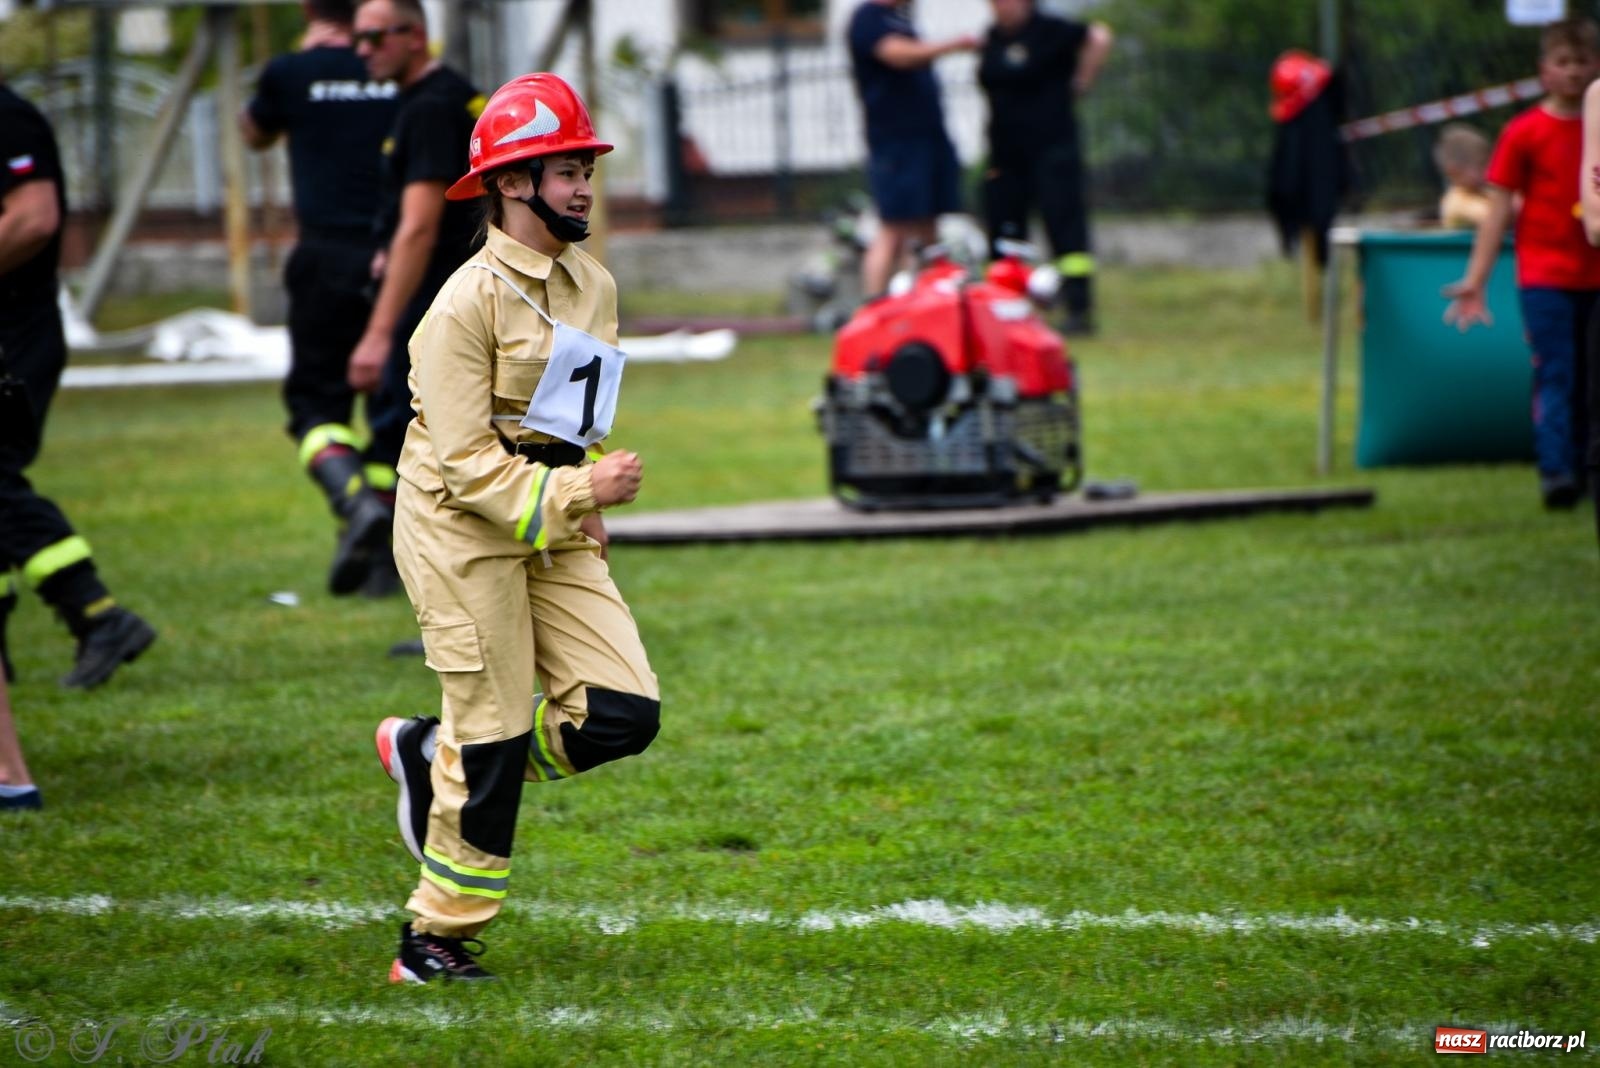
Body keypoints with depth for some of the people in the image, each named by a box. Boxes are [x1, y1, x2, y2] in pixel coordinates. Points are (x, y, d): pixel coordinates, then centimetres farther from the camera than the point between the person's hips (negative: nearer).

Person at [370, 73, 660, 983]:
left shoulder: (595, 286, 9)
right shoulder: (471, 301, -15)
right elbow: (465, 462, -18)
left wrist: (590, 514, 7)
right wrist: (575, 494, -23)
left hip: (555, 532, 7)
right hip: (465, 531, -7)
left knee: (626, 713, -4)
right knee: (496, 735, -5)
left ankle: (433, 754, 17)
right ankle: (437, 938, 10)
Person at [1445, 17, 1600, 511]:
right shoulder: (1524, 132, -3)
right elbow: (1499, 209, -3)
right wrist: (1475, 281, -8)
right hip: (1544, 275, -3)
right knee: (1555, 374, -10)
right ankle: (1555, 472, -14)